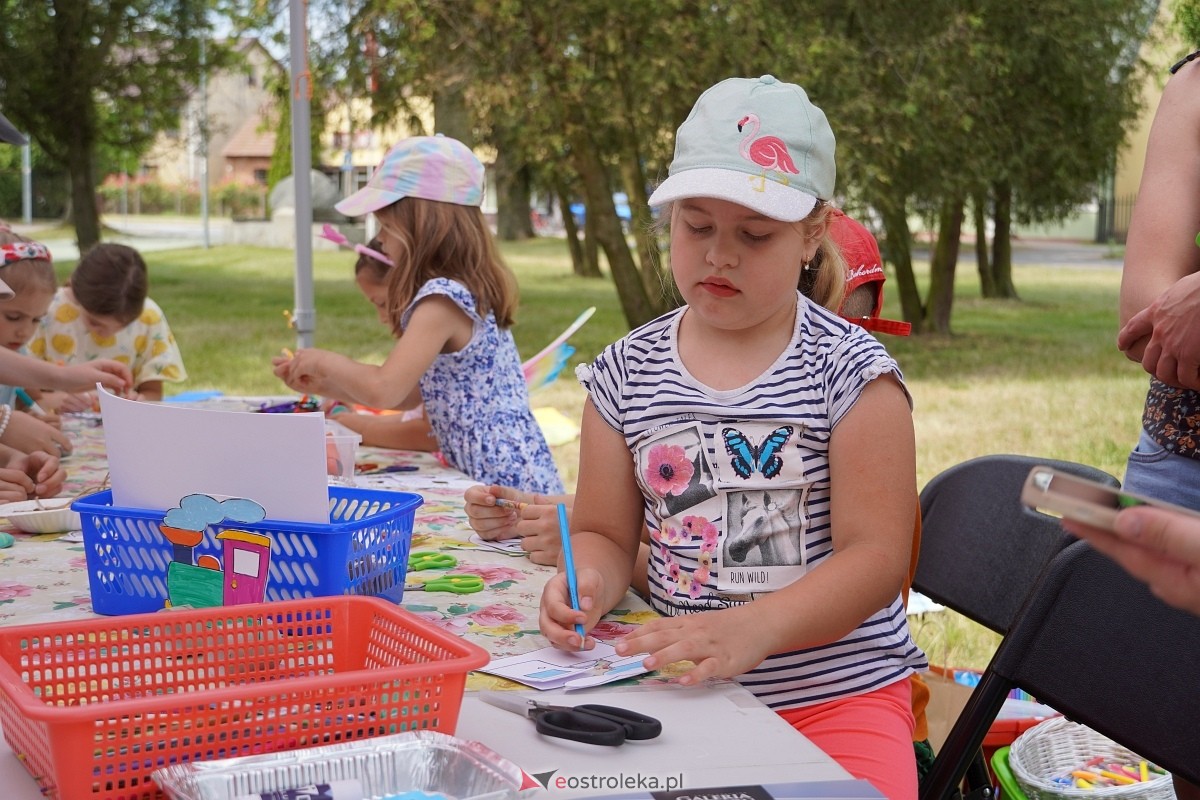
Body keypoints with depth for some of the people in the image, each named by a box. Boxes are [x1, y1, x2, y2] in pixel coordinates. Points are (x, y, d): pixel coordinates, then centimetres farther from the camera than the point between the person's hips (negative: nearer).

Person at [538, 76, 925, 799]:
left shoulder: (852, 372, -5)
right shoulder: (626, 373, 6)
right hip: (679, 687, 3)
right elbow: (606, 534, 12)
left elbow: (875, 556, -11)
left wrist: (751, 630, -26)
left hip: (838, 694, -3)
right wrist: (588, 582, -12)